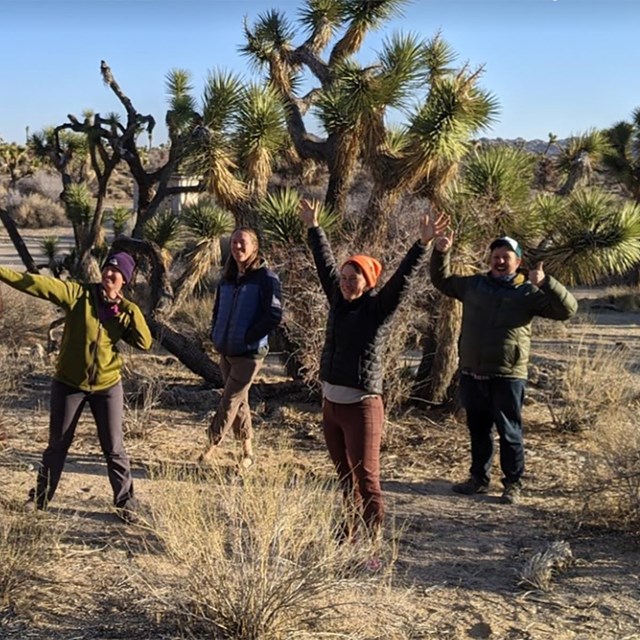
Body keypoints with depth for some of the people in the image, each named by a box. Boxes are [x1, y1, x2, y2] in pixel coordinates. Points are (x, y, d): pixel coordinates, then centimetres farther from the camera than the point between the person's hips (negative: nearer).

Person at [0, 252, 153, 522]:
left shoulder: (125, 311, -2)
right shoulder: (78, 294, -9)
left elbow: (144, 343, -12)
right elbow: (37, 283, -18)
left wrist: (132, 312, -20)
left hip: (107, 386, 1)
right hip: (68, 383, 0)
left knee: (113, 448, 6)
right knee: (57, 444, 15)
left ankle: (126, 503, 19)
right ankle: (40, 498, 33)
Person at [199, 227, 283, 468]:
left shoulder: (266, 278, -12)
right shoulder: (228, 277, 10)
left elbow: (274, 315, -18)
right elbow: (218, 310, 22)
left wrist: (248, 337, -17)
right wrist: (216, 335, 7)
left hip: (249, 352, -7)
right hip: (226, 350, 8)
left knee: (230, 401, -4)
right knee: (239, 400, 13)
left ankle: (212, 446, 4)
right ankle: (247, 451, 23)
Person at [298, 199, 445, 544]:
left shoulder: (378, 308, -8)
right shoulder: (339, 302, 8)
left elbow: (402, 278, -21)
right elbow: (325, 264, 18)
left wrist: (421, 245, -31)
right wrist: (313, 227, 27)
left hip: (361, 407, -7)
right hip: (330, 403, 7)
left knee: (366, 479, -6)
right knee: (345, 476, 18)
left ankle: (373, 542, -2)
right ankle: (353, 526, 33)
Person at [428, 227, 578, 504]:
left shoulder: (528, 292, -3)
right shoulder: (473, 284, 8)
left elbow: (567, 309, -10)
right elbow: (442, 281, 22)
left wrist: (545, 283, -24)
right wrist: (441, 252, 6)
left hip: (507, 377, -4)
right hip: (472, 374, 4)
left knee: (509, 433, 4)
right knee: (478, 430, 16)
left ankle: (513, 484, 16)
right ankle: (479, 478, 30)